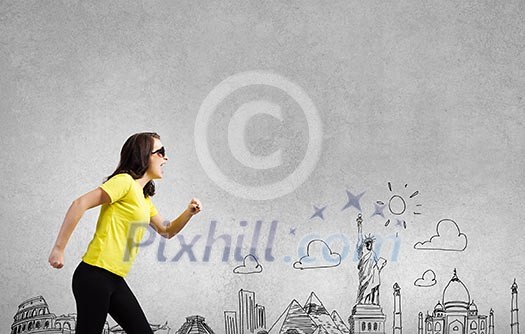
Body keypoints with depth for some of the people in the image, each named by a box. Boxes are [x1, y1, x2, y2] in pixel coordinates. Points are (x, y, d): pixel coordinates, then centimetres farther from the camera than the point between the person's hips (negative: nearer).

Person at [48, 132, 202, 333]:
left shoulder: (144, 197, 20)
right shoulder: (125, 181, -9)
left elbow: (166, 231, 30)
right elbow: (80, 204, -17)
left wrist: (189, 213, 11)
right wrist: (58, 249, -19)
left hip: (115, 281, 9)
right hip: (95, 275, -9)